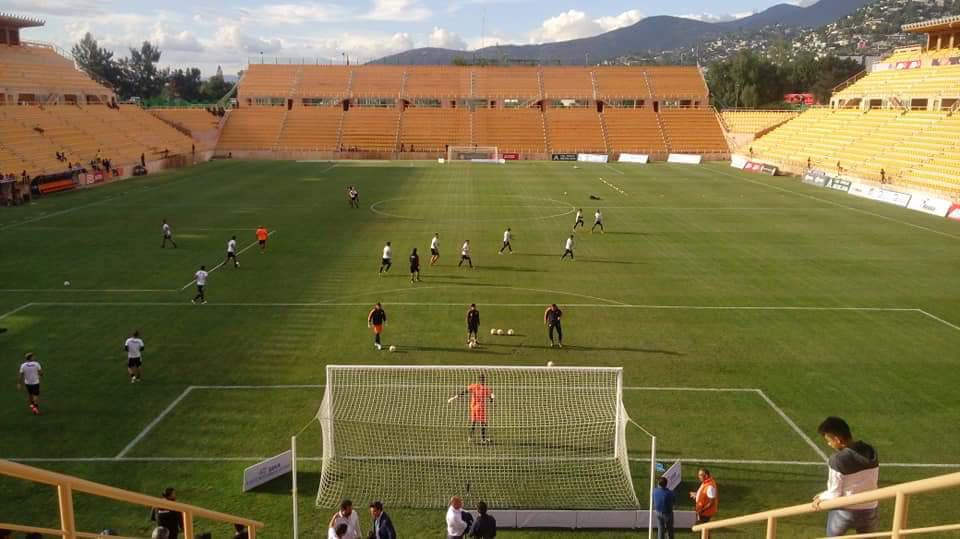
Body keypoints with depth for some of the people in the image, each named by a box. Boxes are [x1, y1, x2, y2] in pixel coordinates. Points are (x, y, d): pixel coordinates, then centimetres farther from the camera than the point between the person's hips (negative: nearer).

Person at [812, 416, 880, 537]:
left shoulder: (838, 459, -22)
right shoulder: (871, 452, -3)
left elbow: (835, 495, -17)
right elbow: (871, 482, 7)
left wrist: (822, 497, 5)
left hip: (844, 512, -5)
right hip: (869, 511, 5)